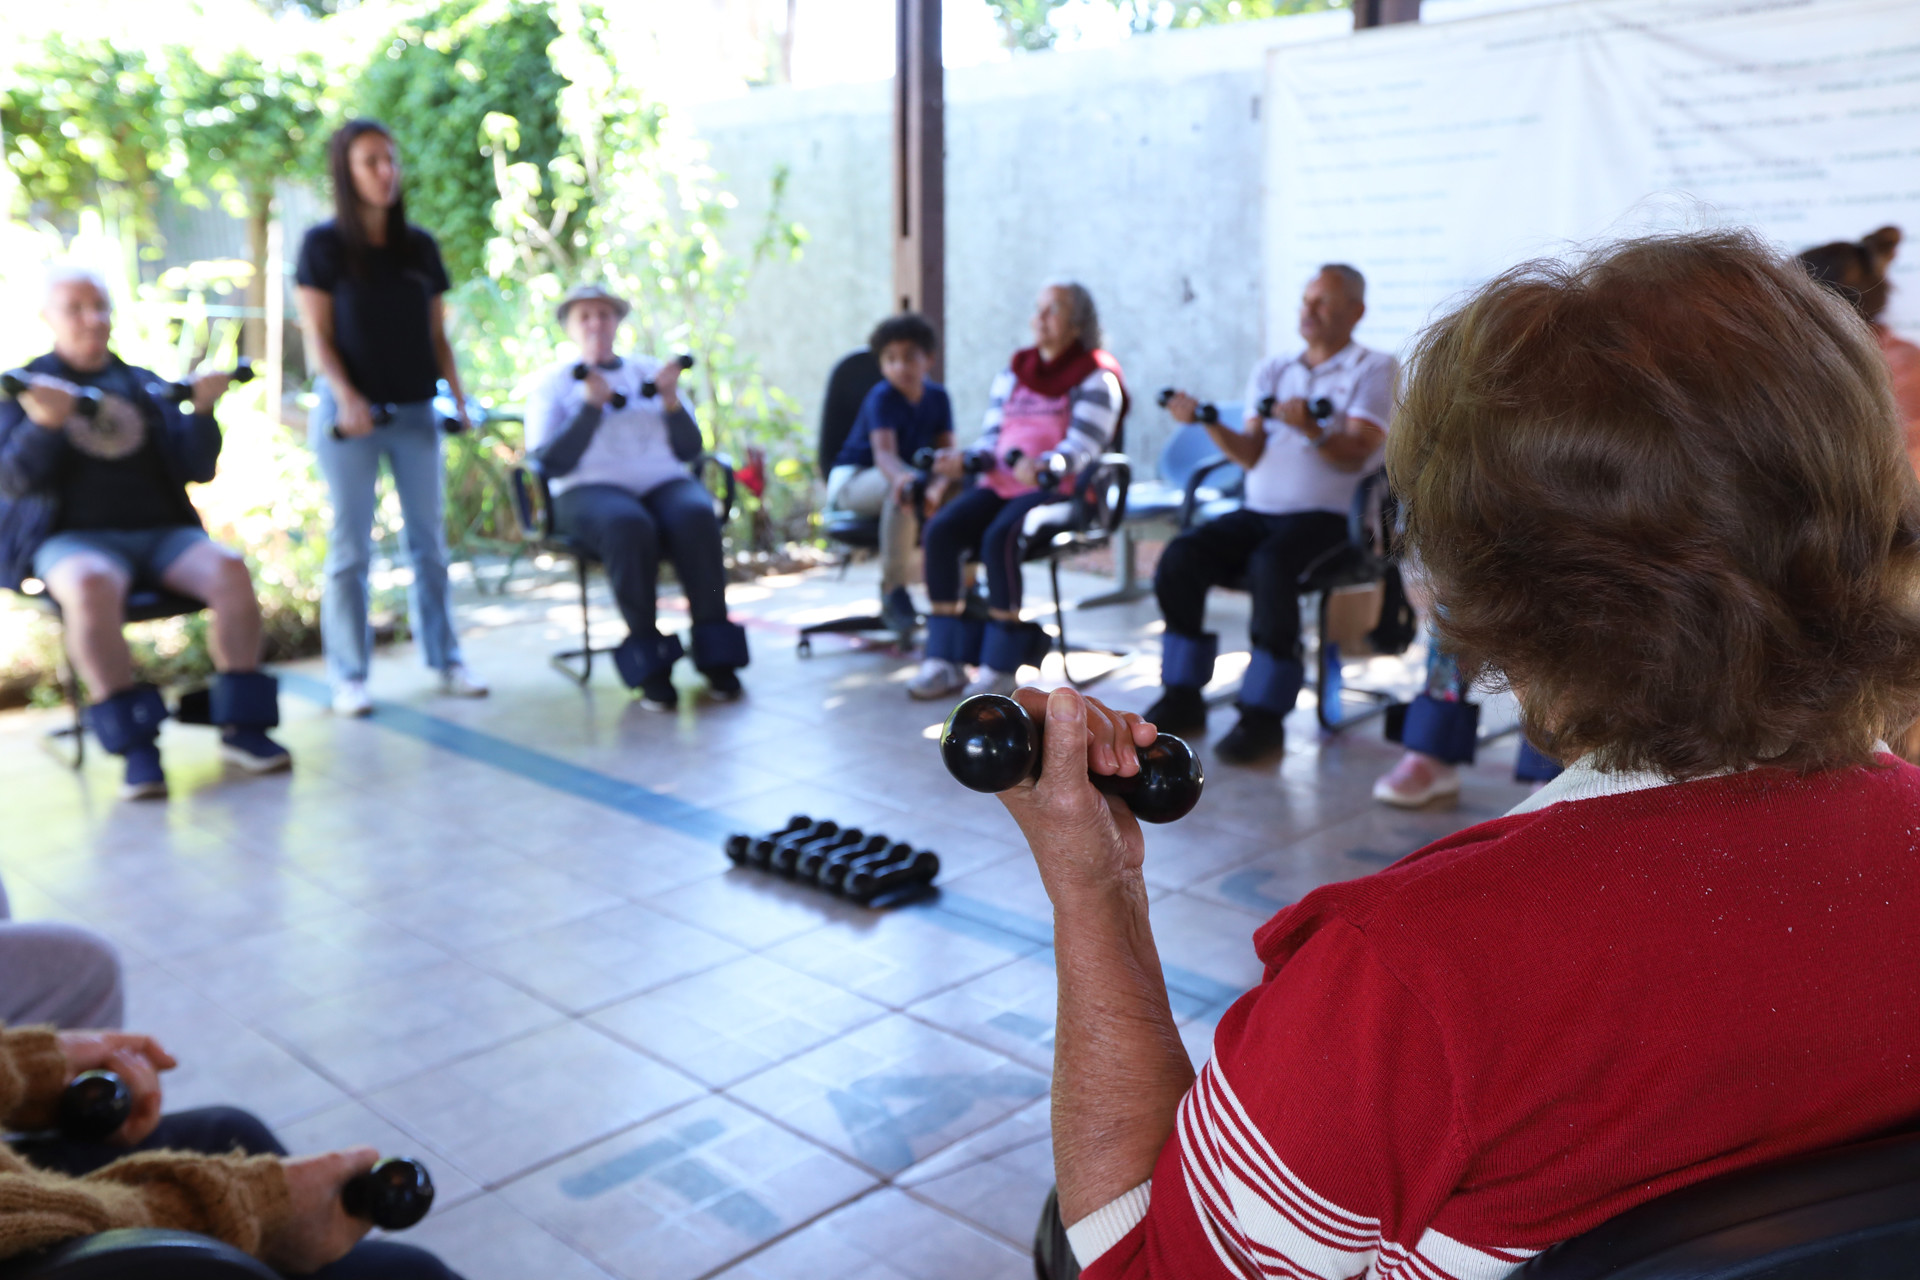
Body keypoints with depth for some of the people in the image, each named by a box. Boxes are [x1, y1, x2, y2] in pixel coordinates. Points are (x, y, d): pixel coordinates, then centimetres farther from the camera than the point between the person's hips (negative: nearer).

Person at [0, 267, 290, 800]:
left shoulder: (145, 386, 19)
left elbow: (198, 470, 11)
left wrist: (202, 411, -6)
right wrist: (44, 425, -20)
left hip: (162, 531, 3)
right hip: (75, 539, -2)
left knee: (229, 570, -29)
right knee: (90, 588, -38)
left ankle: (242, 726, -22)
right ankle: (135, 746, -32)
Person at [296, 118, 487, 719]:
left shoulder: (419, 246, 10)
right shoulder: (324, 245, -1)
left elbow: (437, 335, 12)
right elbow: (317, 334, -4)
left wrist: (458, 398, 1)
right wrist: (346, 398, -18)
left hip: (415, 409, 4)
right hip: (349, 410, -3)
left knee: (428, 539, 7)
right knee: (350, 546, 0)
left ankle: (445, 659, 15)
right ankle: (349, 676, 6)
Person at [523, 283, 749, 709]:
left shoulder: (650, 371, 21)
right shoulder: (551, 383, 13)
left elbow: (689, 450, 12)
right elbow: (550, 464, -2)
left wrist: (671, 400, -4)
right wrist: (592, 406, -10)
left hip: (664, 482, 2)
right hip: (590, 488, -2)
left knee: (696, 515, -33)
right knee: (629, 526, -37)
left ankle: (716, 657, -30)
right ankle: (649, 665, -32)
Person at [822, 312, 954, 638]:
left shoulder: (938, 397, -4)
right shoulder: (881, 397, -19)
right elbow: (884, 453, -34)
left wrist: (937, 487, -35)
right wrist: (901, 477, -58)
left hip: (900, 474, 6)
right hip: (852, 479, -5)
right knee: (905, 487, -38)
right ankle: (893, 588, -28)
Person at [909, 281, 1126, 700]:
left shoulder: (1096, 378, 2)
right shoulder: (1013, 374, 21)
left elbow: (1083, 447, -11)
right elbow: (992, 437, 18)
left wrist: (1042, 466, -31)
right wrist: (964, 461, -4)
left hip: (1058, 489, -6)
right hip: (1001, 482, 6)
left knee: (999, 539, -34)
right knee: (940, 531, -21)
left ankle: (1001, 665, -23)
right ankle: (944, 661, -19)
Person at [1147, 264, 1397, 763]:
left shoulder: (1373, 369, 6)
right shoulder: (1272, 371, 21)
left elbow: (1355, 457, -9)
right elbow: (1251, 454, 8)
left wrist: (1312, 431, -28)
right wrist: (1209, 424, -9)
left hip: (1327, 516, -5)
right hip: (1258, 510, 5)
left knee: (1271, 564, -35)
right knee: (1179, 558, -20)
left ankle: (1265, 712, -27)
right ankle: (1183, 697, -11)